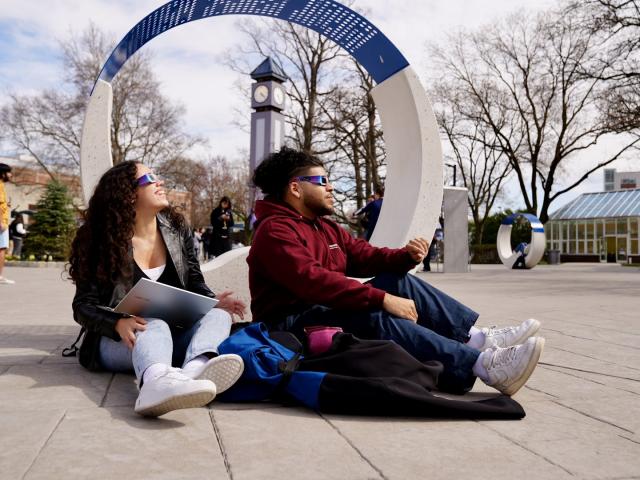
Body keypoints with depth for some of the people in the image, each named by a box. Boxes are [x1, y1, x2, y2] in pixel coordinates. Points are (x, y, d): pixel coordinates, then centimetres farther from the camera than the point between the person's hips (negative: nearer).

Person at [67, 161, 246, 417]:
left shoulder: (177, 228, 7)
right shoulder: (103, 242, -5)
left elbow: (194, 282, 10)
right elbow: (83, 305, -8)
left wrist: (213, 301, -13)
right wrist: (118, 323, -30)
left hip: (173, 336, 4)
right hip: (119, 341, -4)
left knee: (219, 315, -25)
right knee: (155, 326, -37)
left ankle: (193, 369, -61)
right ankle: (157, 381, -73)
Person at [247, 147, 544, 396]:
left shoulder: (326, 228, 19)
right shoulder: (275, 231, -13)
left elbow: (366, 256, 9)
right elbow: (314, 282, -28)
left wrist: (407, 257, -12)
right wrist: (383, 299, -32)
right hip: (292, 324, -9)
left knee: (398, 281, -5)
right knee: (375, 319, -33)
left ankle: (478, 337, -15)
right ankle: (484, 365, -40)